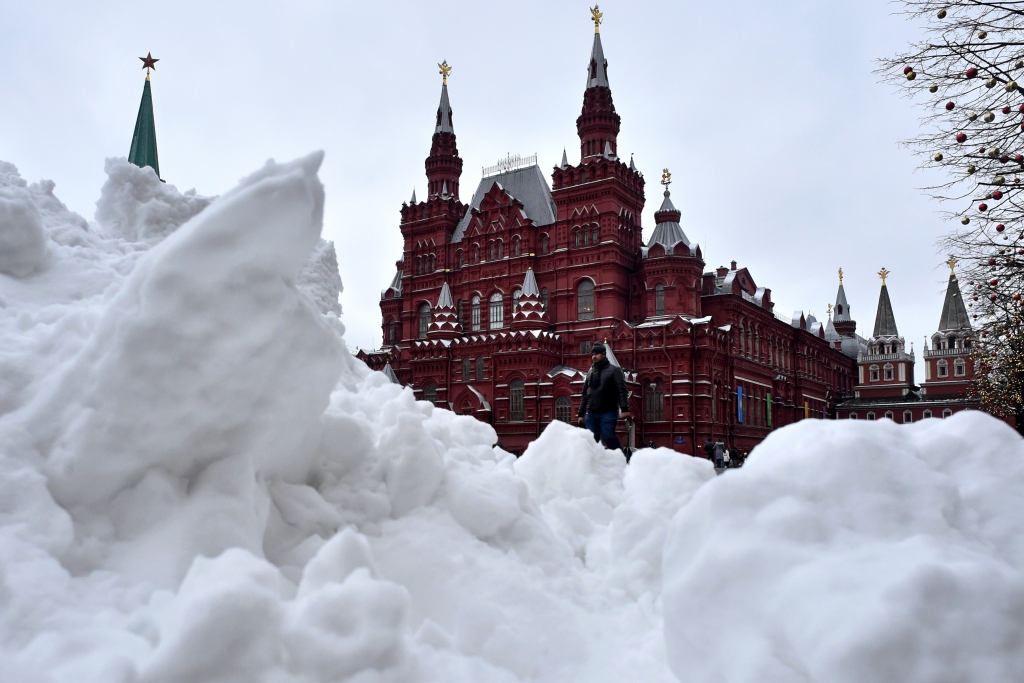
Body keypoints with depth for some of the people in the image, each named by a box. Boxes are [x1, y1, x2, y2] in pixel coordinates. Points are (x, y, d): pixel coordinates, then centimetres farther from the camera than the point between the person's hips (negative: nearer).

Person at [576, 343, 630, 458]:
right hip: (591, 413, 6)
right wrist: (581, 413, 17)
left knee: (609, 438, -14)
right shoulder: (590, 373, 21)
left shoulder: (614, 370, 4)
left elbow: (622, 390, -5)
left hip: (608, 413, -5)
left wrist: (624, 409, -16)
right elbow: (585, 395, 22)